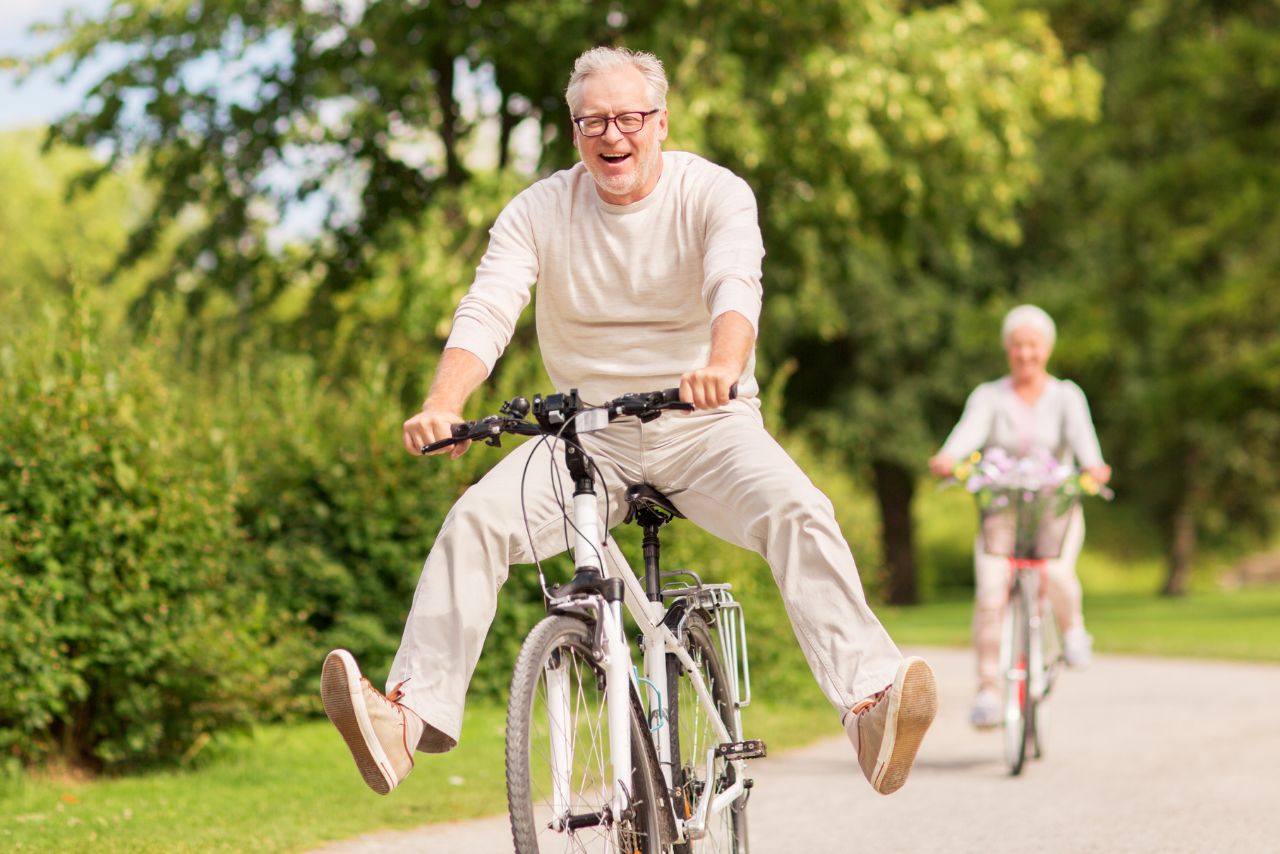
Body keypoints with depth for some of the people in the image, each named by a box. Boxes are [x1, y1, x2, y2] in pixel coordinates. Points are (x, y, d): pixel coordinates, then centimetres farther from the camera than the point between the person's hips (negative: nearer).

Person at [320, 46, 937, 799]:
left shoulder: (715, 195, -7)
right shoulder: (539, 212, -1)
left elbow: (736, 287, -27)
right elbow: (487, 311, -14)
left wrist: (723, 366, -51)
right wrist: (442, 407, -35)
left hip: (705, 426, -2)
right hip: (589, 431, 2)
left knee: (800, 512, -30)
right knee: (476, 519, -22)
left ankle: (870, 700, -39)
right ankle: (411, 714, -27)